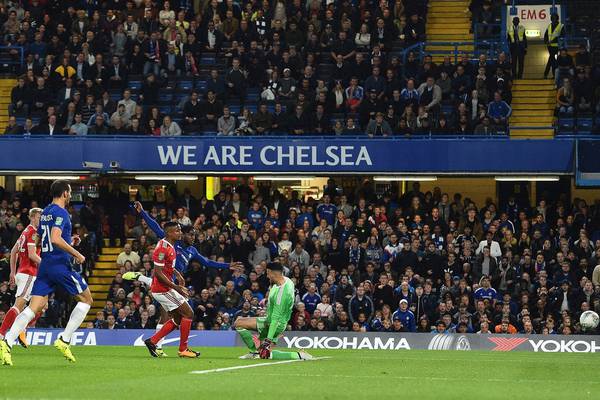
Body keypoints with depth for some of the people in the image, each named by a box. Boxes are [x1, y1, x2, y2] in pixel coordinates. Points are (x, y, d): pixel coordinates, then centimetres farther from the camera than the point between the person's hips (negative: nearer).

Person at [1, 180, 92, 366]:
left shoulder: (46, 212, 17)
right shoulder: (61, 212, -11)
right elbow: (55, 238, -24)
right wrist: (76, 254, -17)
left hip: (45, 265, 8)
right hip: (60, 265, -8)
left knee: (34, 307, 0)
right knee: (86, 299, 8)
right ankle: (64, 340, 1)